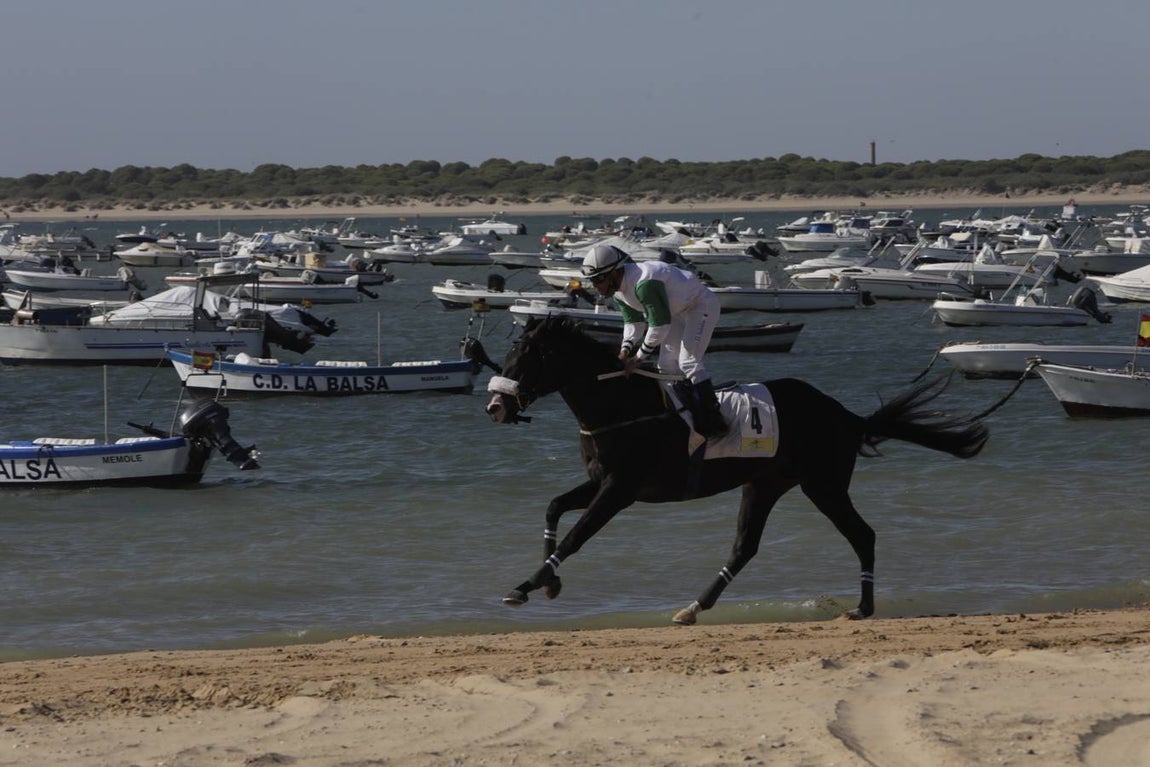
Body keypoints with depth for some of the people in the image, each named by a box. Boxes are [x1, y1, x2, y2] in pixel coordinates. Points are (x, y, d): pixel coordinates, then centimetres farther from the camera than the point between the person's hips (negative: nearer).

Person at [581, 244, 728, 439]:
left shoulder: (644, 284, -37)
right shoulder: (618, 291, -4)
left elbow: (660, 325, -35)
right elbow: (634, 321, 4)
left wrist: (639, 357, -28)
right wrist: (626, 349, -14)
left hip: (702, 305, -10)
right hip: (679, 311, 10)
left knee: (688, 361, -19)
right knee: (667, 365, 8)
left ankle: (714, 424, -17)